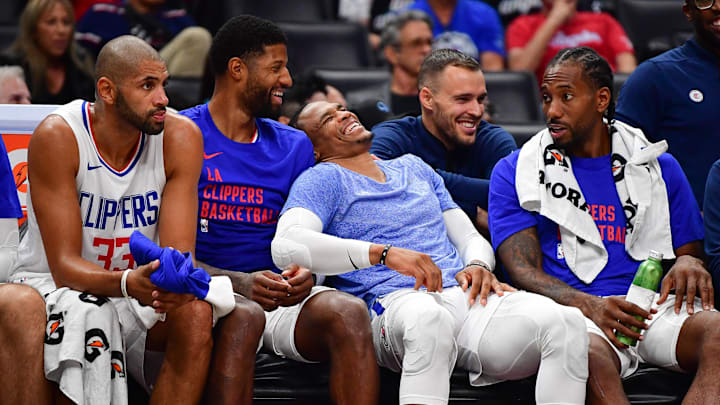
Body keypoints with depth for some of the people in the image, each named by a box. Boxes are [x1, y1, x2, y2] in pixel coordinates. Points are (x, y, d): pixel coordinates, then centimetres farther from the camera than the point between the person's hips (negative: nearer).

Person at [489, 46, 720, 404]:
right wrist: (590, 306, -17)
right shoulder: (515, 172, 13)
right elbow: (524, 270, 3)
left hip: (655, 307, 2)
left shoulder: (659, 168, 20)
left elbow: (690, 251, 23)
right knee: (588, 355, -40)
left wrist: (689, 264, -5)